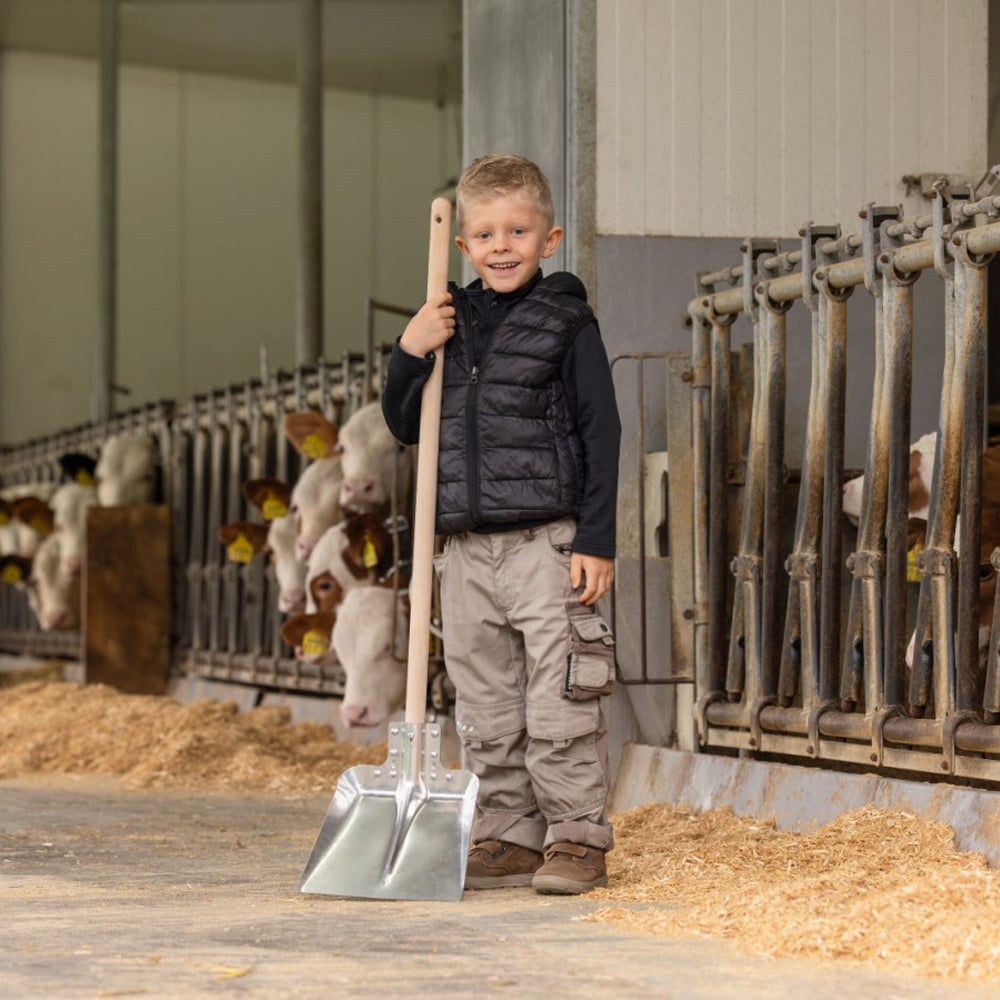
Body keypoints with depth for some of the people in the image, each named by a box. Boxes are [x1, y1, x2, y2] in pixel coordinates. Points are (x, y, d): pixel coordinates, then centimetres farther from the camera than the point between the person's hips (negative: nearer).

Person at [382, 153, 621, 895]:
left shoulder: (567, 324, -2)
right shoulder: (451, 325, 12)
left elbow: (601, 434, -4)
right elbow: (405, 428, 18)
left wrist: (596, 541, -11)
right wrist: (408, 355, 0)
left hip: (547, 542, -5)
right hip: (467, 547, 5)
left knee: (558, 706, -5)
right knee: (487, 713, 8)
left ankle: (577, 840, 3)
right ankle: (509, 838, 17)